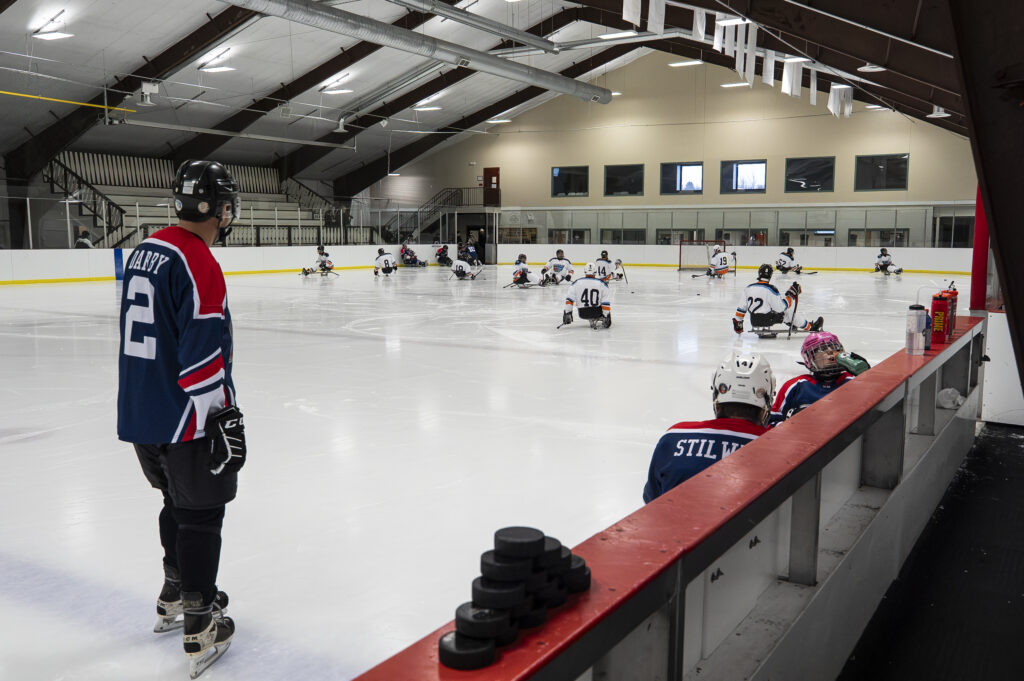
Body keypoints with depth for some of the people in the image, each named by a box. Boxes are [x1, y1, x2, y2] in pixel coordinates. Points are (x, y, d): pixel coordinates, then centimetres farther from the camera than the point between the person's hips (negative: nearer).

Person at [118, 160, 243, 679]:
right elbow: (204, 355, -23)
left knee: (177, 503, 23)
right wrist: (226, 420, -16)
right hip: (185, 420, -9)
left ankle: (174, 599, 39)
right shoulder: (198, 263, -19)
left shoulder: (145, 251, 10)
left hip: (139, 413, 9)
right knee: (201, 515, 4)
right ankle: (200, 630, 13)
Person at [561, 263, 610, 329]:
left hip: (582, 314, 3)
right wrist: (607, 318, -6)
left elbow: (569, 299, -7)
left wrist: (567, 313, -3)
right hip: (597, 313, -3)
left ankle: (592, 320, 8)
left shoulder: (576, 283, -2)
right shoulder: (602, 284, -4)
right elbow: (606, 303, -9)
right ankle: (601, 319, 5)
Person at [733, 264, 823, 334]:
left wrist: (737, 322, 12)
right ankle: (809, 327, 19)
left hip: (753, 321, 6)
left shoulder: (748, 288, 0)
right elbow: (781, 307, -17)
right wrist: (791, 295, -5)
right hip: (767, 320, -6)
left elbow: (742, 307, 3)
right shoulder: (771, 289, -18)